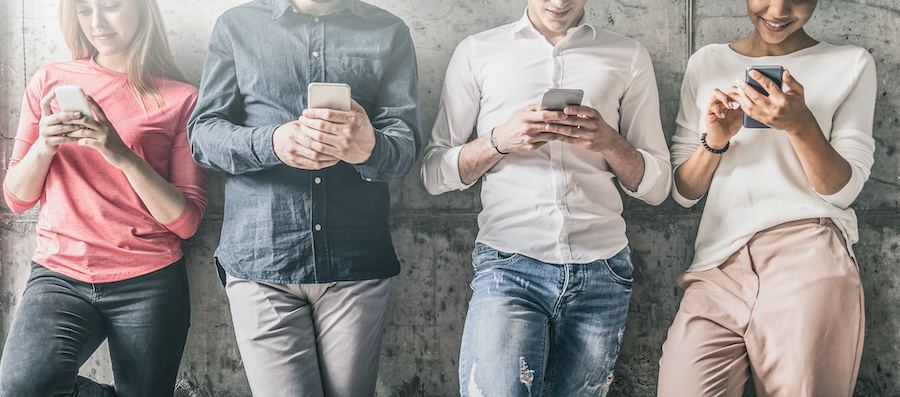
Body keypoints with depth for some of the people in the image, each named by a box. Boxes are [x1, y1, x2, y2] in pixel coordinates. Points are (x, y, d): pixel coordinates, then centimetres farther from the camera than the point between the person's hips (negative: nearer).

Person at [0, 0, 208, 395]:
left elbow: (185, 221, -4)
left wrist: (123, 155, -18)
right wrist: (44, 145, -10)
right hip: (60, 274, 2)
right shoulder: (49, 81, 10)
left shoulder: (180, 98, 2)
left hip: (148, 283, -1)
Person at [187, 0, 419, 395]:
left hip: (356, 263, 1)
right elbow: (202, 132, 4)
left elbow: (405, 143, 0)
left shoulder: (390, 32, 10)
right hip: (260, 260, 0)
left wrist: (369, 147, -24)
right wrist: (271, 142, -18)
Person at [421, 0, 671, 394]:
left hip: (601, 268, 2)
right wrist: (500, 140, -11)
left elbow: (657, 187, 11)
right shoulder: (477, 51, 10)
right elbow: (434, 173, 6)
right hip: (509, 264, -2)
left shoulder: (629, 56, 12)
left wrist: (609, 142, -8)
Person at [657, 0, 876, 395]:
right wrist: (714, 142, -4)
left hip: (808, 258, -1)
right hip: (717, 269, 2)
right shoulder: (706, 63, 16)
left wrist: (799, 125, -12)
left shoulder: (851, 64, 11)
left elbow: (843, 190, 4)